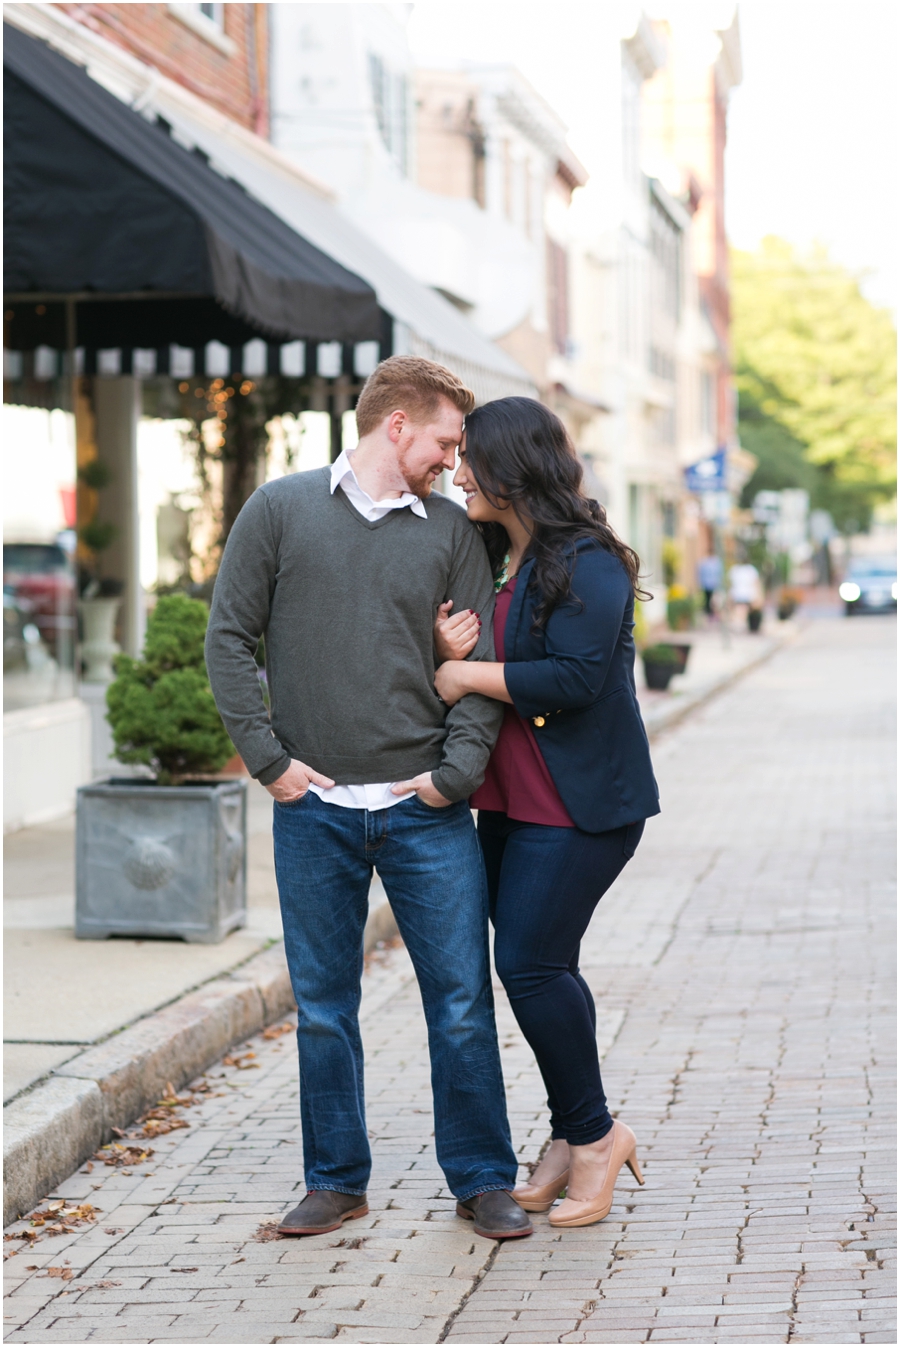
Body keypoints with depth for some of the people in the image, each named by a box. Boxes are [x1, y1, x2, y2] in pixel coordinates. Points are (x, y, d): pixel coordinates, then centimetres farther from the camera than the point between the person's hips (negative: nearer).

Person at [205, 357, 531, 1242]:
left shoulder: (452, 531, 9)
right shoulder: (280, 511, 5)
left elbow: (480, 662, 6)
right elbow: (229, 638, 4)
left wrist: (457, 770, -7)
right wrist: (267, 758, -4)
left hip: (427, 809, 1)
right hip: (313, 809, -1)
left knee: (462, 1001, 1)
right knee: (323, 1005, 7)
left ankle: (481, 1180, 14)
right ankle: (335, 1181, 20)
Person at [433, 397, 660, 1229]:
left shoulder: (587, 562, -14)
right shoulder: (495, 562, 13)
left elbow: (576, 676, -24)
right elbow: (461, 670, 17)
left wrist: (469, 676, -15)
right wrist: (448, 651, -6)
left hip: (581, 802, -9)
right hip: (511, 800, 9)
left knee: (532, 963, -12)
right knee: (537, 968, 10)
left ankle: (594, 1132, 4)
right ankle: (573, 1138, 21)